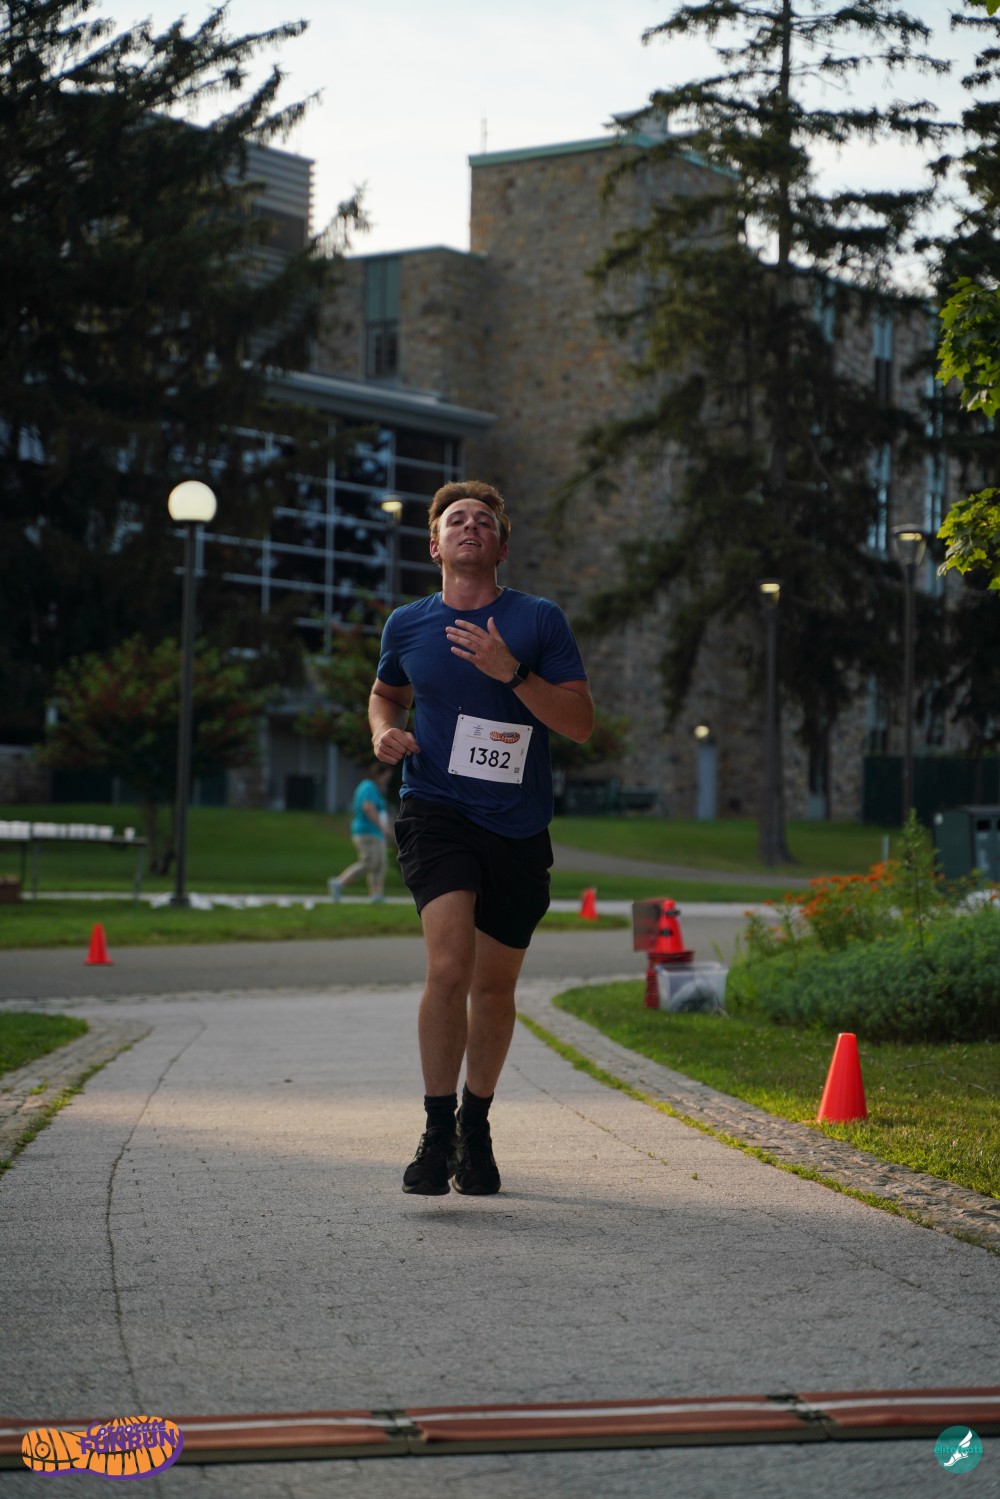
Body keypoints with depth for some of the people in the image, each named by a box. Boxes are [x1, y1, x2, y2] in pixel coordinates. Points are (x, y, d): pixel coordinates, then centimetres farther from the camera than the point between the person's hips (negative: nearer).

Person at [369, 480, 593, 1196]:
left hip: (519, 827, 1)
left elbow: (581, 722, -4)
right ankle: (437, 1135, -13)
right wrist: (385, 729, 4)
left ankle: (476, 1126, 32)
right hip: (437, 813, -1)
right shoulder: (408, 624, 7)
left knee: (494, 984, 10)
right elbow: (387, 691, 27)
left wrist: (513, 673, -17)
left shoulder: (539, 620, 1)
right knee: (449, 964, -21)